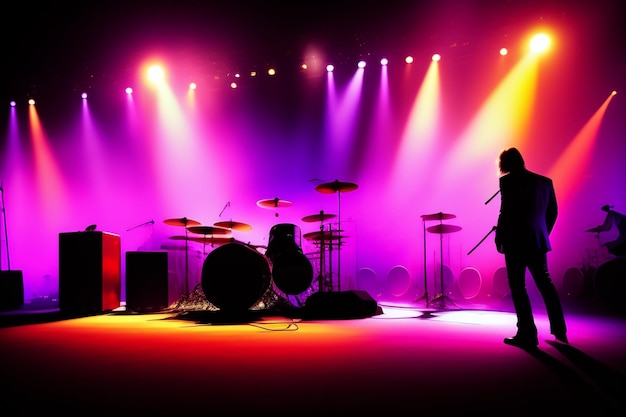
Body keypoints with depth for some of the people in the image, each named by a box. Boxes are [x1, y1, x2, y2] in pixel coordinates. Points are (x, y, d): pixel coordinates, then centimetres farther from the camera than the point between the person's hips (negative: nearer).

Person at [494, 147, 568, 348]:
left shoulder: (508, 181, -10)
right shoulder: (545, 181, 9)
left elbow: (506, 212, -14)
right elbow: (553, 212, 12)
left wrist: (499, 239, -5)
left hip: (516, 242, -6)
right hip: (538, 242, 7)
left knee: (518, 288, 1)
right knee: (546, 284, 18)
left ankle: (527, 334, 2)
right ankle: (559, 331, 25)